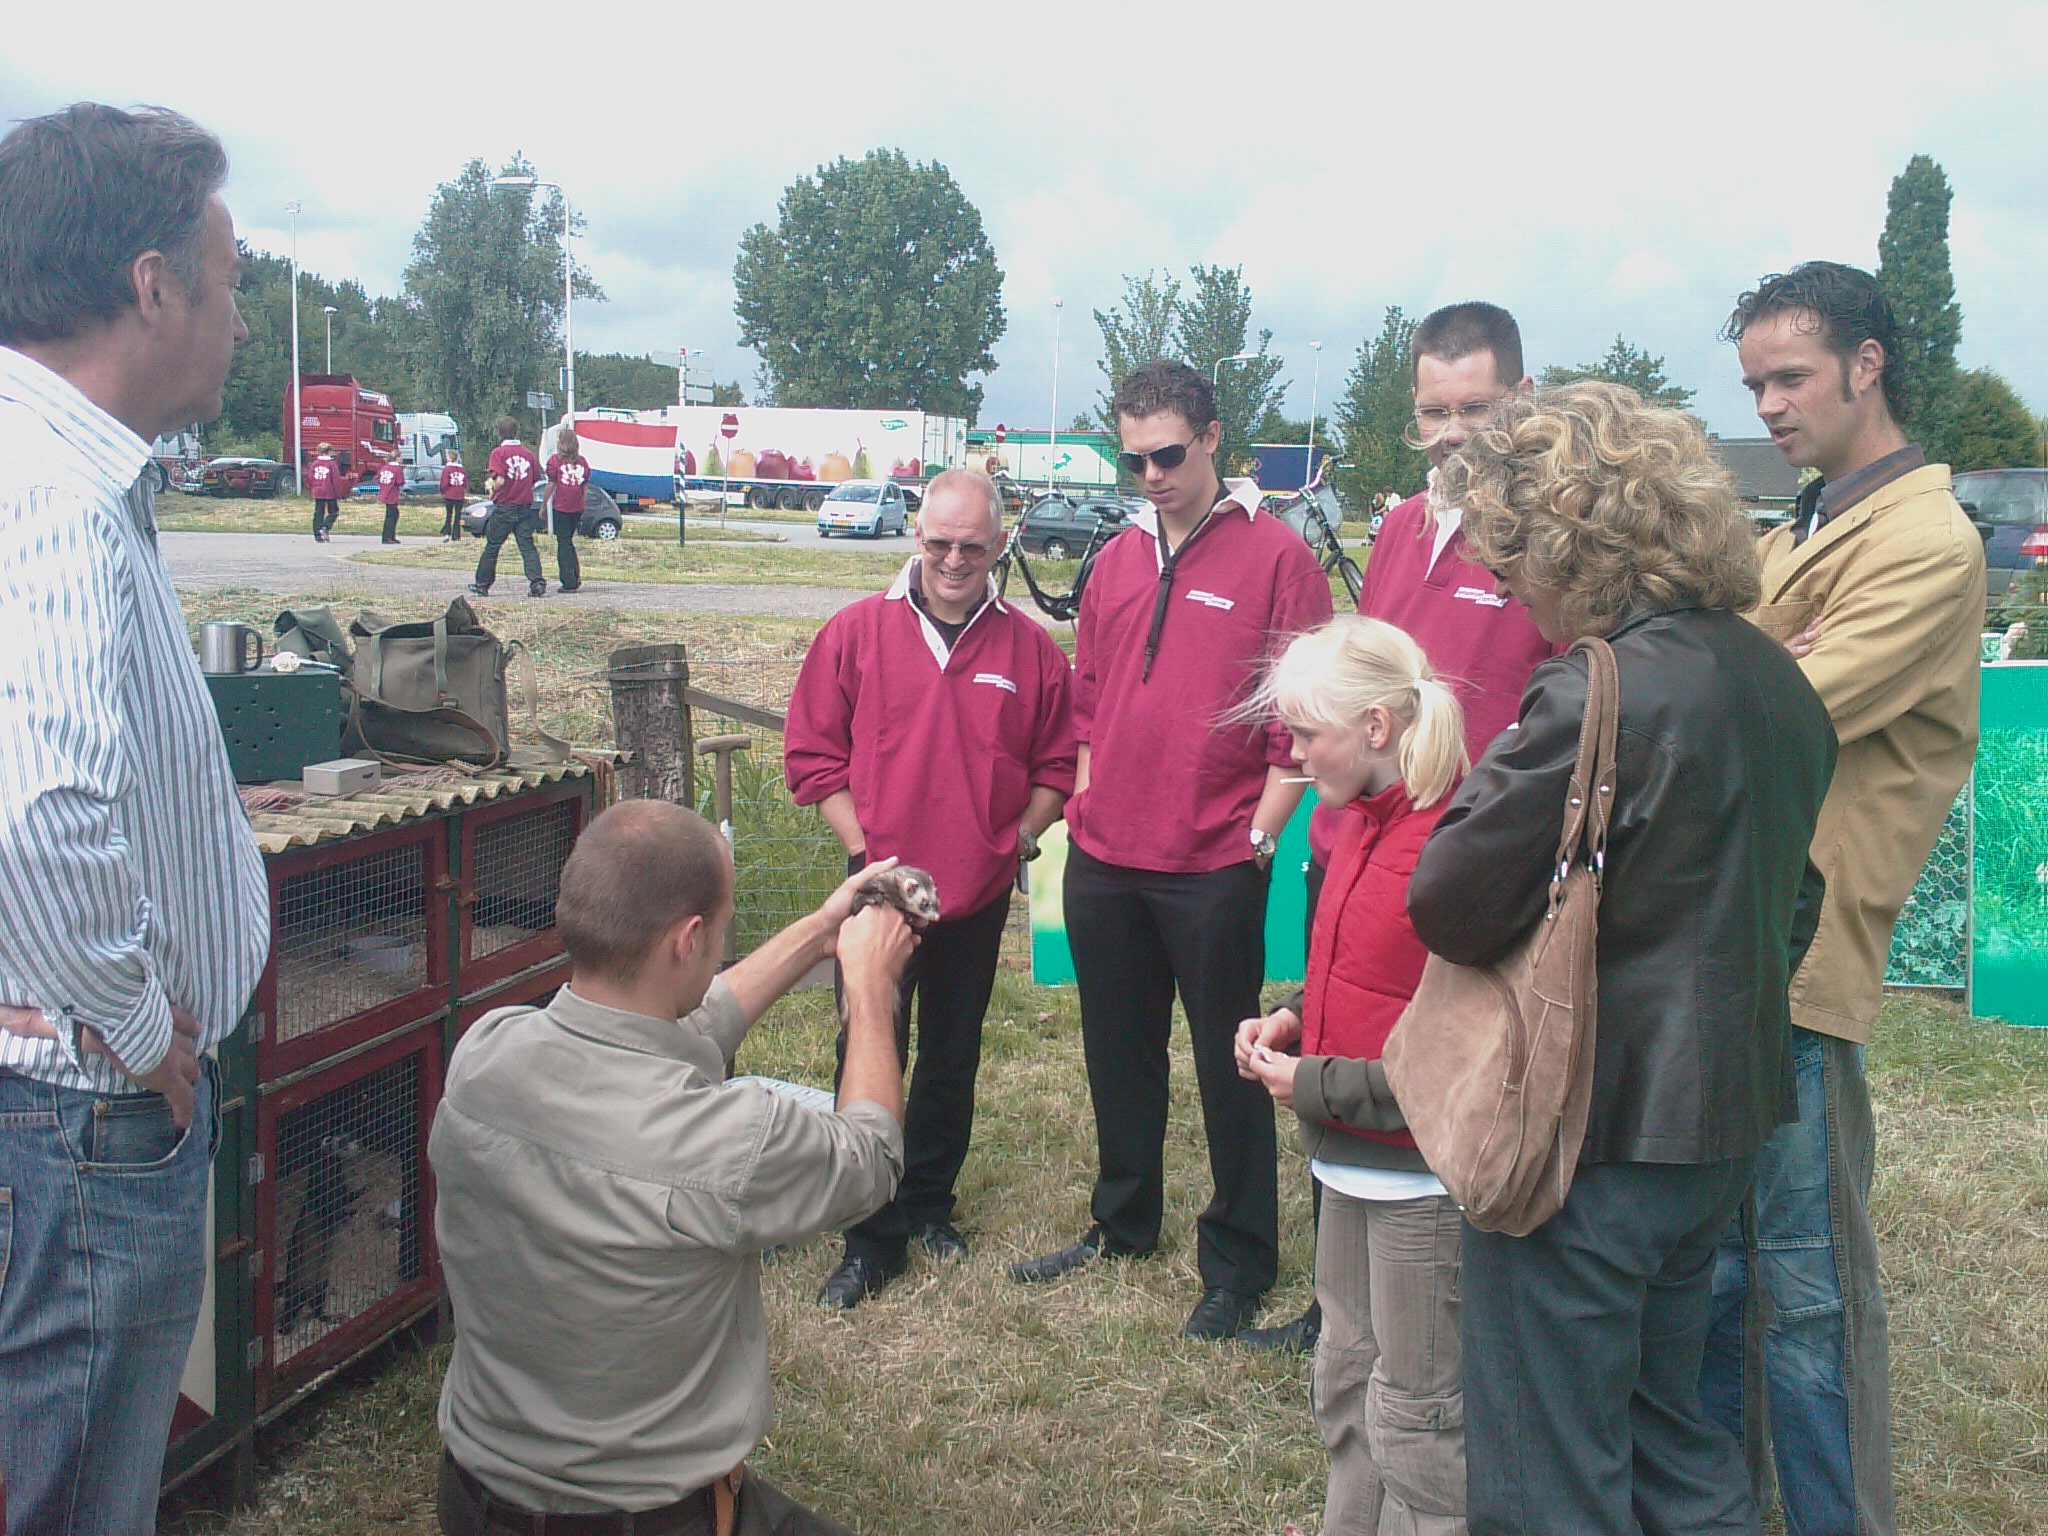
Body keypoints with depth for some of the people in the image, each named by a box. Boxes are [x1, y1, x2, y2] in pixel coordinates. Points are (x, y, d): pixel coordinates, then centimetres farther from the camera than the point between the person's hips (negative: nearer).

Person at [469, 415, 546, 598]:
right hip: (525, 507, 3)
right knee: (527, 546, 1)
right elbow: (536, 479, 7)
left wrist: (492, 487, 4)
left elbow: (499, 481, -17)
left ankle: (482, 585, 18)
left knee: (492, 546, 9)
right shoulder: (528, 453, 5)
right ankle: (537, 582, -15)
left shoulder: (499, 452, -7)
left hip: (504, 507, -3)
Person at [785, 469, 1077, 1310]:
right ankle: (872, 1239, 12)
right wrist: (864, 849, -8)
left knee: (952, 1060, 16)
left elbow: (1058, 766, 7)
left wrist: (1019, 839, -5)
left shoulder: (1030, 649, -1)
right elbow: (812, 755, -1)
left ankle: (928, 1203, 35)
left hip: (980, 893, 2)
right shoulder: (857, 632, -4)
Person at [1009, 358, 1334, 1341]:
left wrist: (1263, 831, -12)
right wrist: (1085, 801, 11)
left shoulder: (1275, 557, -7)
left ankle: (1239, 1263, 21)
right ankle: (1123, 1224, 36)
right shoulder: (1116, 560, 11)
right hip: (1104, 861, 6)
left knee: (1228, 1065, 6)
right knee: (1119, 1054, 18)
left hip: (1213, 869, -6)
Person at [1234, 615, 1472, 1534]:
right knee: (1346, 1376, 23)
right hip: (1351, 1159, 9)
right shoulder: (1362, 820, 5)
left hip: (1421, 1176, -9)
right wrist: (1292, 1016, 3)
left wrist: (1319, 1086, -19)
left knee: (1413, 1412, 7)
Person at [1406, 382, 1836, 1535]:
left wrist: (1490, 782, -5)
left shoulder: (1599, 697, -24)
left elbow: (1447, 908, -21)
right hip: (1721, 1117, 9)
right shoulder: (1774, 675, 4)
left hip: (1588, 1135, -9)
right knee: (1670, 1432, 26)